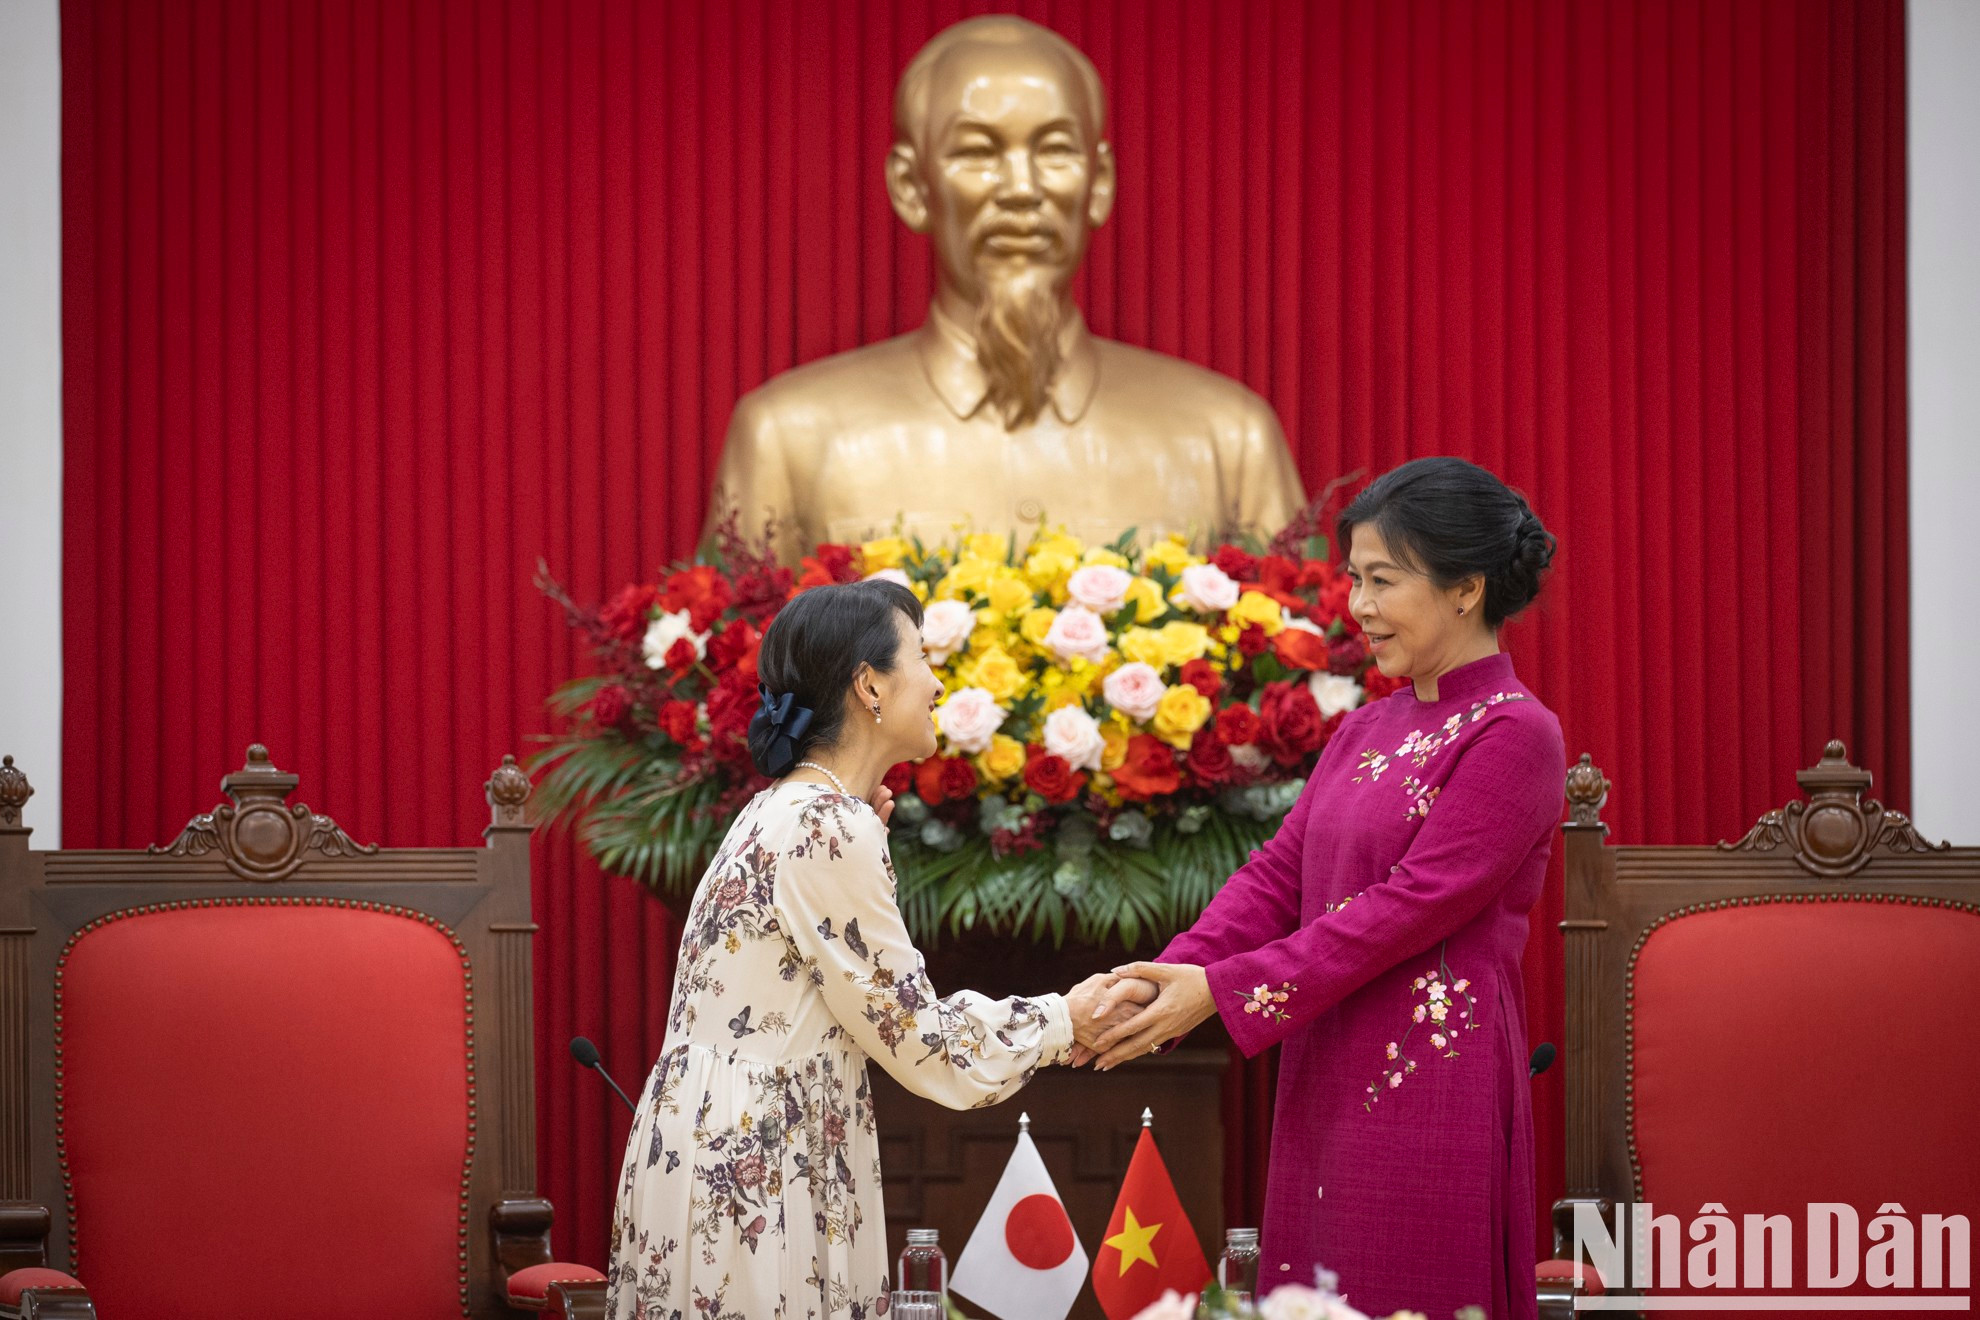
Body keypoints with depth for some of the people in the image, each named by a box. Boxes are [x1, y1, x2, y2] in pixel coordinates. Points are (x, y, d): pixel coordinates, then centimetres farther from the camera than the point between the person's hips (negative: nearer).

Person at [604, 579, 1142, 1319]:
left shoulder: (786, 809, 13)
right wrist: (1063, 1024, 1)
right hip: (748, 1171, -10)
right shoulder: (828, 828, -16)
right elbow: (913, 1037, -11)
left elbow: (881, 1001, 15)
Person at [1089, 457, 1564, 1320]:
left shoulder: (1513, 736, -10)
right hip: (1328, 1083, 7)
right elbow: (1281, 871, 9)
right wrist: (1165, 978, -7)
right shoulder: (1370, 730, 15)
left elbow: (1411, 907, -16)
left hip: (1429, 1084, -7)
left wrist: (1223, 990, -17)